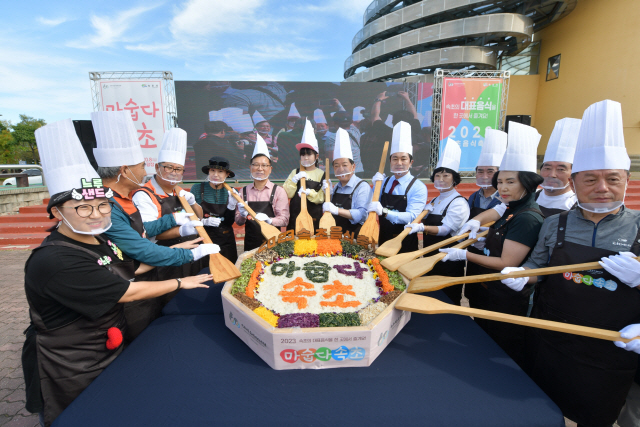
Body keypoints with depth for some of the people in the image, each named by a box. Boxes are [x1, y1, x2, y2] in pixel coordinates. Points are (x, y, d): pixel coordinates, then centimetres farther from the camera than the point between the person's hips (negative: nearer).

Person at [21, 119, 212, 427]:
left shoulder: (100, 241, 0)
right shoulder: (55, 261, -28)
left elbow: (132, 269, 14)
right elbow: (127, 293, -28)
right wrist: (179, 283, -17)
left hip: (109, 355, 8)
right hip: (71, 375, -8)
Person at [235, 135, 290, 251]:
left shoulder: (278, 191, -2)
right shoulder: (244, 191, 6)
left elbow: (284, 219, -7)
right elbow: (238, 222, 11)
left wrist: (269, 220, -25)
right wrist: (242, 215, -11)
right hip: (250, 243, 2)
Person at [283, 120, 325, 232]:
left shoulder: (322, 174, 3)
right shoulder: (295, 172, 9)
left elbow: (322, 197, -6)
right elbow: (286, 194, 1)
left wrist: (309, 192, -20)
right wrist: (295, 179, -11)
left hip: (315, 218, -1)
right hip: (295, 217, 2)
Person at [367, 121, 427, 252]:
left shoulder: (418, 187, -9)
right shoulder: (384, 182, 6)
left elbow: (411, 217, -22)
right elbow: (371, 210, 6)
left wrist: (384, 211, -36)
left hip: (405, 245, -4)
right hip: (382, 241, 4)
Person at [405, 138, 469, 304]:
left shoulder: (459, 203, -12)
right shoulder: (435, 201, 13)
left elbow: (445, 229, -22)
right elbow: (427, 223, 17)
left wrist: (422, 227, -35)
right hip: (431, 257, 8)